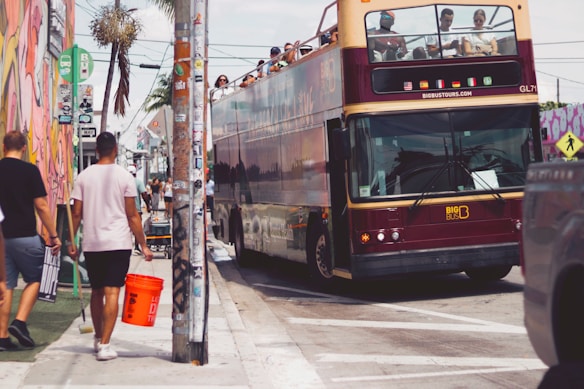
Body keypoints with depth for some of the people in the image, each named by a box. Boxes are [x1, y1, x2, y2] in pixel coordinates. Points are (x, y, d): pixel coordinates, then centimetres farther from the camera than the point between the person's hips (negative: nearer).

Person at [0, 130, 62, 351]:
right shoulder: (29, 170, -7)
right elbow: (41, 206, -9)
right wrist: (53, 235, -1)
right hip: (25, 236, -4)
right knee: (34, 279, 12)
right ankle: (20, 322, -4)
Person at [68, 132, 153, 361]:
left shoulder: (84, 176, 3)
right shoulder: (124, 177, -4)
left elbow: (76, 213, 3)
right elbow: (132, 215, -4)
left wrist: (71, 241, 13)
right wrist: (143, 245, 2)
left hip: (91, 244, 3)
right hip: (118, 243, -3)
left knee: (96, 292, 17)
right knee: (112, 293, -5)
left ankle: (98, 339, 31)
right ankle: (104, 345, -11)